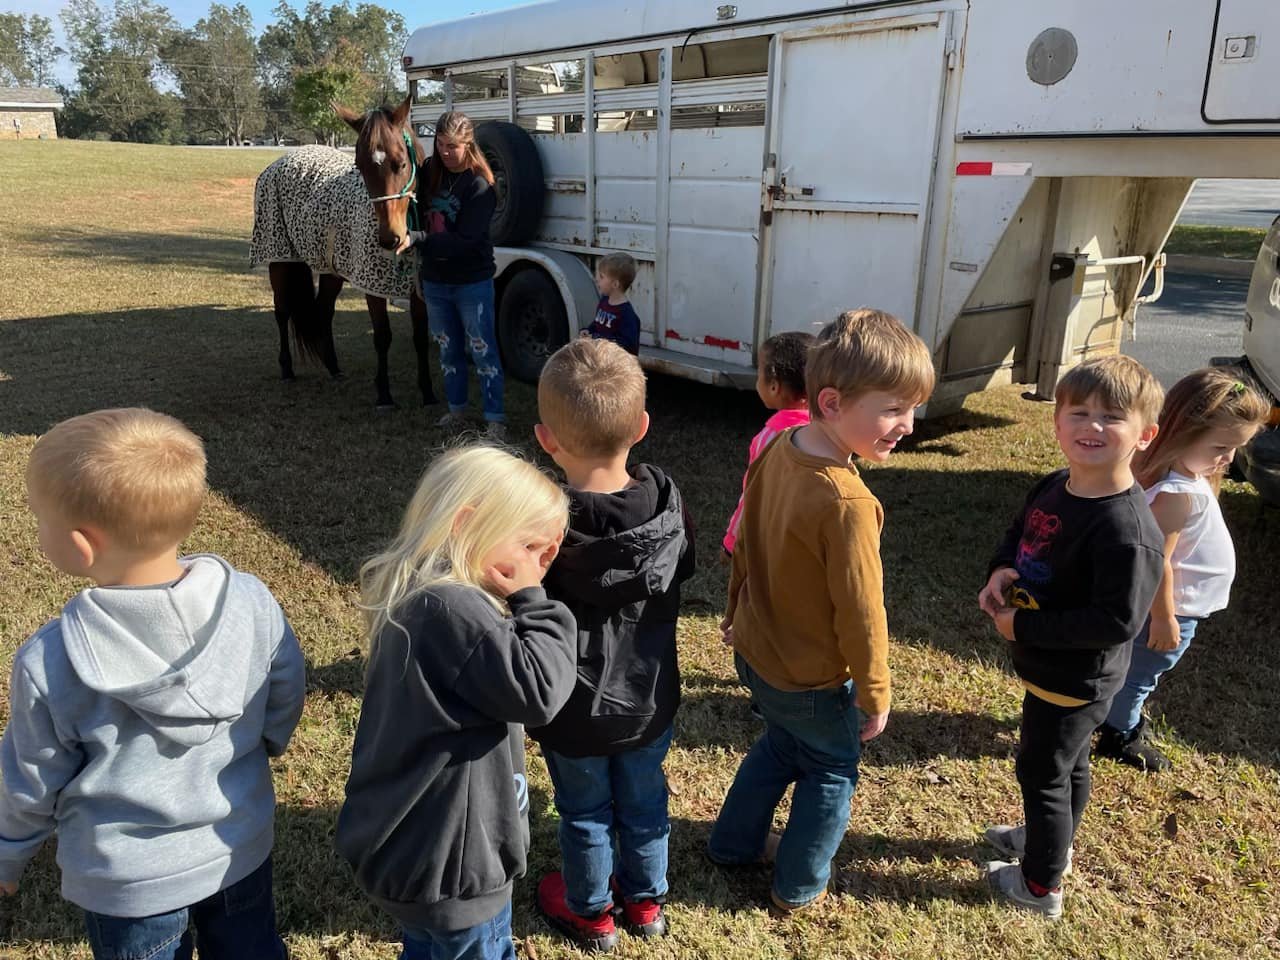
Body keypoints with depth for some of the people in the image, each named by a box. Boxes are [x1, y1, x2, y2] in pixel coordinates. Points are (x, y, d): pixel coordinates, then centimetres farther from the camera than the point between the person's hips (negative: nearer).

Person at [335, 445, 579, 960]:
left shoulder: (417, 596, 2)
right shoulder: (451, 608, -30)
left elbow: (500, 679, 6)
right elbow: (536, 690, -30)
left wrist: (520, 601, -7)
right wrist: (533, 599, -20)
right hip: (450, 864, -9)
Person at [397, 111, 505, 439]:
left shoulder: (479, 186, -17)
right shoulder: (429, 172, 1)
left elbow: (465, 241, -24)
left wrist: (416, 240, -30)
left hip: (472, 283, -6)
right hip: (434, 282, 6)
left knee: (483, 351, 2)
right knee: (449, 350, 17)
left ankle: (494, 419, 10)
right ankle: (456, 410, 31)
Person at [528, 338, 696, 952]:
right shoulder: (667, 503, -18)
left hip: (575, 711, -3)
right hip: (650, 697, 3)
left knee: (585, 812, 22)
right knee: (644, 801, 26)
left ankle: (590, 912, 45)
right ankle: (645, 900, 49)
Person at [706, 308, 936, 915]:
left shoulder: (777, 451, -10)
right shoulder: (848, 504, -34)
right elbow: (861, 613, -25)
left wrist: (738, 610, 19)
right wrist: (875, 694, -10)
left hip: (755, 651, 7)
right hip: (811, 680, -7)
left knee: (783, 744, 31)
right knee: (832, 771, 20)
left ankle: (733, 844, 47)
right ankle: (799, 888, 38)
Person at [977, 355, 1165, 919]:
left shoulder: (1127, 530, -31)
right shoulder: (1054, 488, -5)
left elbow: (1117, 621, -31)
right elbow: (1017, 533, 12)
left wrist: (1024, 627, -25)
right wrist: (1001, 570, -10)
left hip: (1074, 682, -8)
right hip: (1049, 668, 8)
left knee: (1042, 772, 10)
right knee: (1068, 764, 28)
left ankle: (1041, 887, 32)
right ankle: (1054, 841, 52)